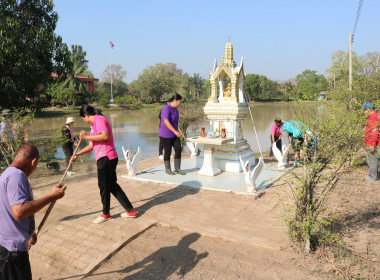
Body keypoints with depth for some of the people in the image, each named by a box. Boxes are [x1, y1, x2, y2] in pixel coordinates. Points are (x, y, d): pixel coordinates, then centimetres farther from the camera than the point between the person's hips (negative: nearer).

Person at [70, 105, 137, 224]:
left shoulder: (99, 119, -9)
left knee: (104, 186, 4)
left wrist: (86, 137, -19)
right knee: (112, 185, 13)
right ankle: (130, 210, 19)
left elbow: (105, 136, -27)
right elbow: (91, 145, 26)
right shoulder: (94, 123, 22)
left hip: (106, 158, -10)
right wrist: (77, 154, 22)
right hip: (103, 159, 10)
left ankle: (105, 214, 21)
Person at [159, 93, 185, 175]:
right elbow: (166, 122, -28)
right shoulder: (166, 109, -19)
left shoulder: (175, 109, 10)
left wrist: (177, 132, 22)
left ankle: (177, 168, 11)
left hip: (174, 134, 8)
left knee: (178, 150, 1)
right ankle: (167, 169, 17)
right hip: (166, 134, -8)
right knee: (168, 152, 1)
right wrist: (175, 131, -34)